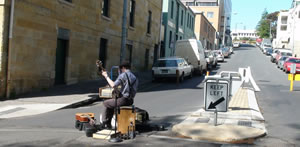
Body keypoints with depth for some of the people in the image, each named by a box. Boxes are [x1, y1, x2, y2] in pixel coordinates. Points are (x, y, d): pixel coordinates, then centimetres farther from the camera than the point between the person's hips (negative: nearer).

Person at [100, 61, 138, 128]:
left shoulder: (123, 75, -11)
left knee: (105, 103, 13)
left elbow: (113, 85, -21)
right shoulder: (134, 77, 13)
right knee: (111, 103, 30)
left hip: (123, 100, -8)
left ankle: (104, 123, 19)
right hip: (130, 101, 8)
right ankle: (108, 124, 34)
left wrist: (106, 76, -10)